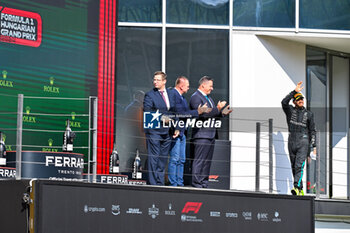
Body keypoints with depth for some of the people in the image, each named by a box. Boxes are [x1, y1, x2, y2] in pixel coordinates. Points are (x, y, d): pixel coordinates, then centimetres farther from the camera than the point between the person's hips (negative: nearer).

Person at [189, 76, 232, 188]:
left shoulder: (208, 97, 21)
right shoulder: (195, 97, -11)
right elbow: (202, 114, -22)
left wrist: (222, 113, 7)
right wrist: (217, 108, -19)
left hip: (210, 134, 10)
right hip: (201, 135, -10)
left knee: (207, 161, 11)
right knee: (199, 161, -9)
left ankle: (204, 184, 15)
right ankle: (196, 185, -7)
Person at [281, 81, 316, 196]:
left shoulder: (308, 114, 8)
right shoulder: (290, 110, 9)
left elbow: (312, 131, 10)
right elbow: (284, 102, -13)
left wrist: (314, 146, 2)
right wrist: (295, 91, -16)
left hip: (303, 141, -2)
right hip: (292, 141, 2)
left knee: (299, 165, -18)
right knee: (294, 167, 5)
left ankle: (296, 187, -30)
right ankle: (301, 190, 12)